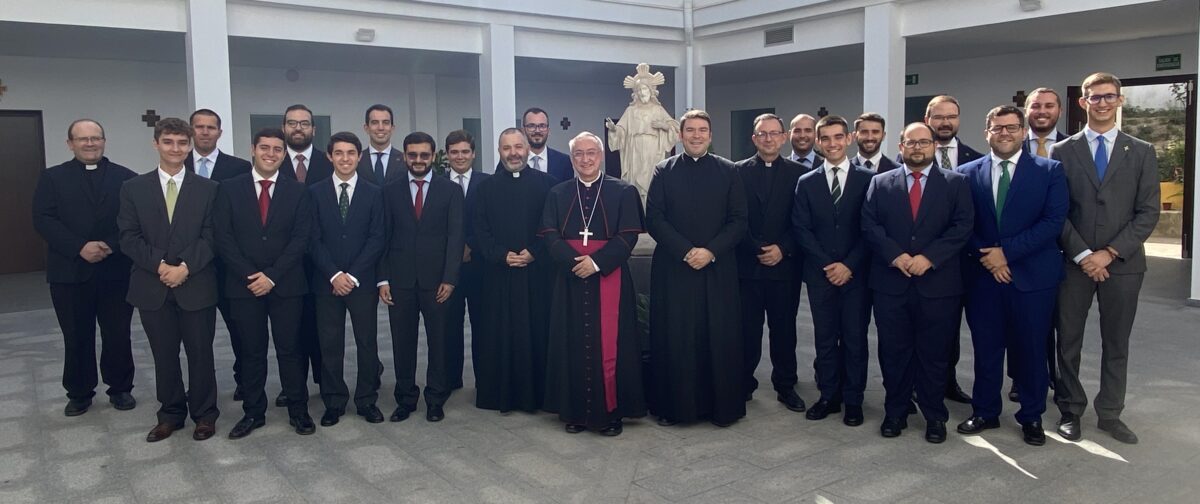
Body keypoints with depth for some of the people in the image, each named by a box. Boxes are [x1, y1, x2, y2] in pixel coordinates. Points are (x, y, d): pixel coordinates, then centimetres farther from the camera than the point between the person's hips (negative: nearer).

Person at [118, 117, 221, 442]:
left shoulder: (207, 189, 3)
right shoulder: (133, 189, 6)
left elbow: (210, 237, -3)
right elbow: (129, 237, 0)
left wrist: (185, 267, -15)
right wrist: (159, 265, -13)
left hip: (197, 286, -1)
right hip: (152, 287, 2)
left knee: (200, 353, 6)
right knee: (164, 355, 11)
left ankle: (204, 414, 20)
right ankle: (170, 414, 25)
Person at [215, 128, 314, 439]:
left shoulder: (297, 191, 4)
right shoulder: (230, 189, 4)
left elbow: (300, 239, -3)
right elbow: (223, 238, -1)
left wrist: (272, 275, -12)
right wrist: (250, 276, -11)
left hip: (286, 284, 0)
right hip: (244, 284, 1)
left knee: (290, 349, 4)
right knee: (251, 352, 8)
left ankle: (298, 411, 14)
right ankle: (253, 413, 19)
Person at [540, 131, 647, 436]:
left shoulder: (624, 192, 3)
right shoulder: (558, 194, 11)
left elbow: (628, 236, -5)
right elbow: (549, 234, 1)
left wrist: (597, 262, -17)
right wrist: (573, 261, -16)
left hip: (609, 279, -2)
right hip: (570, 281, 2)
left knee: (609, 345, -1)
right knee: (573, 345, 4)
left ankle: (610, 412, 9)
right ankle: (575, 411, 14)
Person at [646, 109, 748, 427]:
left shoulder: (728, 171, 6)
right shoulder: (664, 171, 5)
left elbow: (739, 220, 1)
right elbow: (654, 218, -2)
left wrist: (711, 251, -12)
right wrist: (685, 251, -12)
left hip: (718, 267, 0)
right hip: (673, 267, 0)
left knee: (720, 336, 2)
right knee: (674, 338, 2)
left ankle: (722, 406, 14)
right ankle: (672, 405, 14)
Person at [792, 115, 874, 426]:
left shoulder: (868, 179, 1)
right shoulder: (807, 183, 7)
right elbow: (801, 229, 2)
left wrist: (849, 265, -11)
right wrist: (827, 264, -9)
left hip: (856, 273, -2)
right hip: (820, 273, 2)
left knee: (855, 338, 4)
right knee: (825, 339, 8)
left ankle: (853, 400, 14)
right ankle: (828, 396, 17)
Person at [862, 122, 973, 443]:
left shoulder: (955, 183, 6)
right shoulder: (880, 183, 9)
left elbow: (962, 226, -4)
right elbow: (869, 226, 1)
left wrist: (928, 257, -15)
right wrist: (895, 255, -14)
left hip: (938, 283, -1)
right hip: (890, 283, 1)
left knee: (934, 353, 7)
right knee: (894, 352, 7)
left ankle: (934, 416, 20)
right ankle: (895, 412, 20)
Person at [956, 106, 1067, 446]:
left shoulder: (1050, 171, 1)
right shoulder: (968, 173, 5)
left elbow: (1054, 221, -9)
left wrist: (1007, 251, -15)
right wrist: (987, 257, -11)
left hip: (1033, 276, -1)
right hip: (983, 275, 2)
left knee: (1031, 350, 7)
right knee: (986, 348, 9)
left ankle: (1032, 418, 23)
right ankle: (985, 413, 24)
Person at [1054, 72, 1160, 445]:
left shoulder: (1142, 152, 6)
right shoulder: (1062, 151, 3)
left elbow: (1148, 213, -1)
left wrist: (1109, 253, -11)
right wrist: (1082, 254, -10)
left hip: (1123, 263, 1)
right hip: (1074, 262, -1)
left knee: (1116, 343, 9)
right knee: (1069, 341, 6)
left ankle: (1110, 414, 21)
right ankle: (1070, 411, 19)